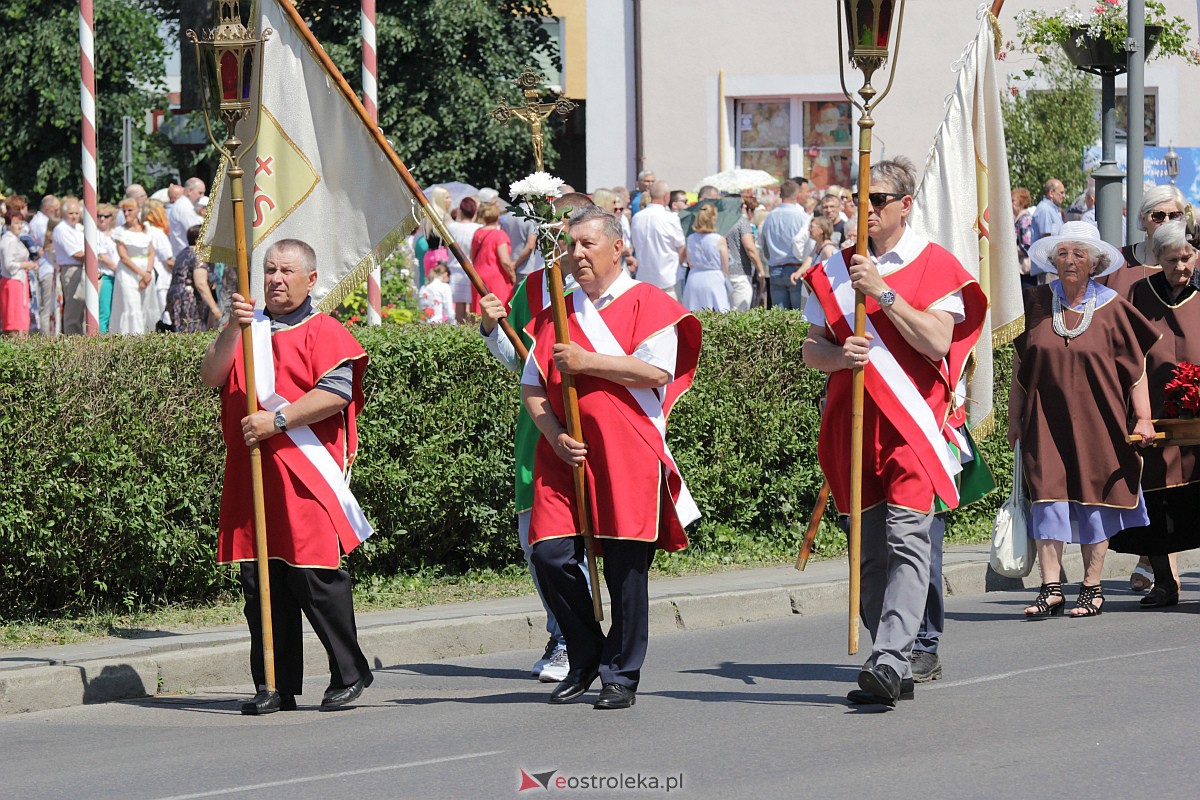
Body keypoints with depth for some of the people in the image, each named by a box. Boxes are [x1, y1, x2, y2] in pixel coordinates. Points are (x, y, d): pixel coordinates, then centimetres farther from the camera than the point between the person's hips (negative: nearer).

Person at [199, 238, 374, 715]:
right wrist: (234, 327, -9)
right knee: (261, 583, 3)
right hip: (251, 477, 5)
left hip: (307, 477, -5)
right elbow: (211, 377, 4)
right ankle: (276, 687, 9)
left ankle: (350, 675, 7)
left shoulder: (323, 331, 3)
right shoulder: (247, 330, 19)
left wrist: (276, 421, -16)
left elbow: (335, 394, -11)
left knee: (316, 578, -6)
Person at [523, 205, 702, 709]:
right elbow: (531, 386, 14)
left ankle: (621, 676, 9)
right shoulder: (555, 315, 17)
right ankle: (586, 660, 13)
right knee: (551, 556, -6)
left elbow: (657, 371, -12)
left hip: (627, 455, -4)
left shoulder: (647, 304, 2)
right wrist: (553, 434, -3)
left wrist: (586, 362, -14)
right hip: (566, 456, 4)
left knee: (625, 567, -2)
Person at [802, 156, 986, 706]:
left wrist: (882, 292, -16)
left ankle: (888, 662, -25)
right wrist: (841, 355, -11)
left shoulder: (936, 266, 0)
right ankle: (896, 668, 14)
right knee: (870, 550, 7)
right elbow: (810, 350, 11)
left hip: (913, 425, -5)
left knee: (906, 540, -16)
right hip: (854, 424, 5)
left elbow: (938, 342, -13)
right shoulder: (834, 271, 13)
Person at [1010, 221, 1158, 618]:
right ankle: (1051, 589, -7)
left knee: (1094, 500, 3)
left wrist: (1144, 418, -4)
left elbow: (1136, 367, 2)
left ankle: (1092, 588, 12)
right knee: (1047, 497, -7)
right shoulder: (1037, 303, 4)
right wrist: (1014, 416, 9)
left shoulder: (1112, 309, -1)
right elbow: (1020, 363, 10)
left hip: (1095, 421, -1)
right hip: (1046, 420, 1)